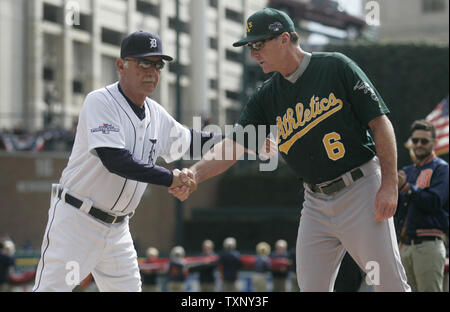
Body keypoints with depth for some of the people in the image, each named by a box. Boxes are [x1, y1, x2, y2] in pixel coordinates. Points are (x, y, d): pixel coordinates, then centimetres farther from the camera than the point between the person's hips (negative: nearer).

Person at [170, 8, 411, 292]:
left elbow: (380, 122, -8)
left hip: (361, 193, -5)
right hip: (316, 204, 5)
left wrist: (390, 185, -15)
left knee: (391, 285, -6)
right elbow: (234, 145, 0)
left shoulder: (336, 67, -6)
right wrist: (194, 174, -18)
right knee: (311, 287, 2)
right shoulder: (267, 97, 8)